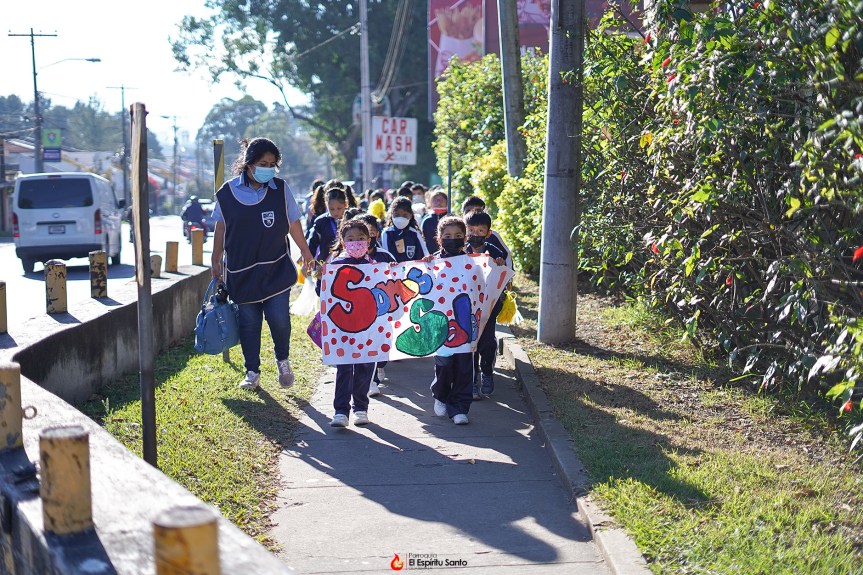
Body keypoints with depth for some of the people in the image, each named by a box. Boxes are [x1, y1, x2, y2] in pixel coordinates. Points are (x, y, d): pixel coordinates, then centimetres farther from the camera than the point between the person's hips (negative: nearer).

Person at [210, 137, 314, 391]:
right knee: (248, 322, 6)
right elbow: (221, 228, 8)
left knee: (279, 319, -8)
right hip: (242, 270, 1)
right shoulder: (228, 192, -3)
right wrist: (215, 261, 10)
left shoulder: (280, 188, -2)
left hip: (277, 269, 0)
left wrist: (305, 251, 16)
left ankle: (282, 360, 20)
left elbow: (293, 222, 10)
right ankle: (252, 372, 21)